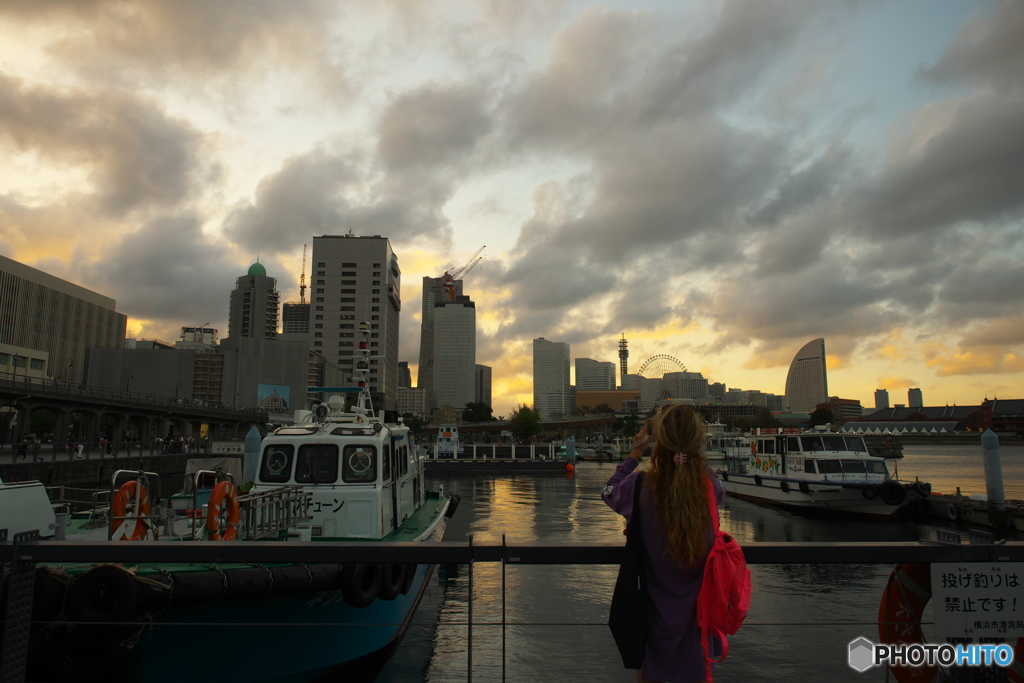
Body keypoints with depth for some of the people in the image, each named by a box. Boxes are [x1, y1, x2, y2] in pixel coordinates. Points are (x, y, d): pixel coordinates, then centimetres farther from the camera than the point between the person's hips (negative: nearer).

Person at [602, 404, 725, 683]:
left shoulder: (640, 486, -23)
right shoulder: (712, 488, -19)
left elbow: (609, 492, 0)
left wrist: (634, 455, 4)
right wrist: (690, 455, 3)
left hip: (654, 605, -1)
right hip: (698, 605, 1)